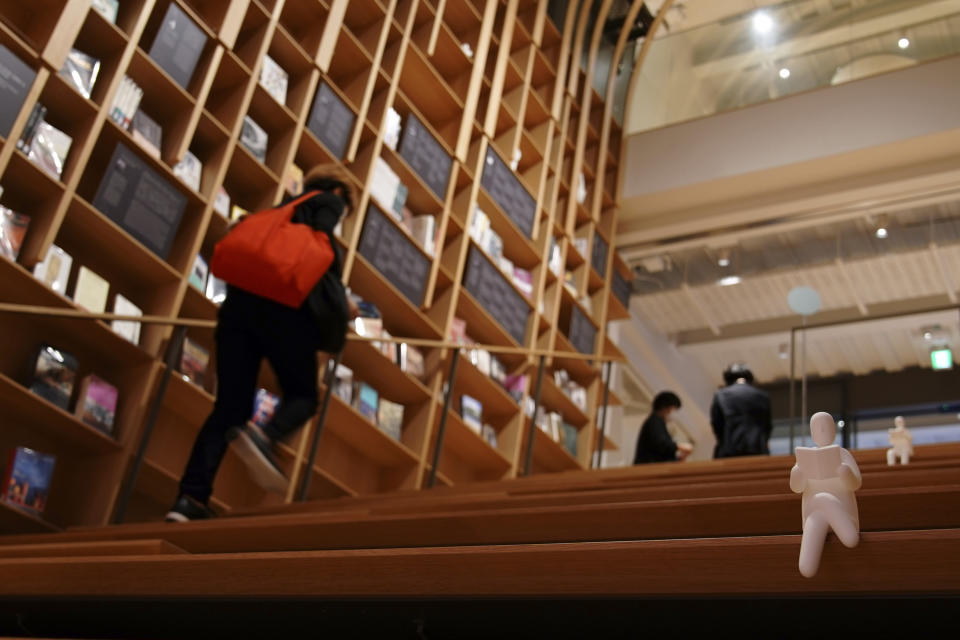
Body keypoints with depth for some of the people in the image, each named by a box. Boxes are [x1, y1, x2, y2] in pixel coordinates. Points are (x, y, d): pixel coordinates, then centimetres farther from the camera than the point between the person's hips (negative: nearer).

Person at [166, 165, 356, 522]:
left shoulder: (283, 208, 36)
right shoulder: (329, 201, 16)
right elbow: (320, 237, -5)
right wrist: (339, 300, 4)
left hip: (241, 302, 6)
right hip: (285, 305, -6)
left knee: (230, 406, 3)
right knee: (302, 395, 5)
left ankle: (190, 499, -9)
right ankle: (261, 438, -28)